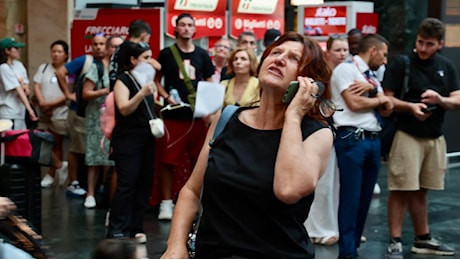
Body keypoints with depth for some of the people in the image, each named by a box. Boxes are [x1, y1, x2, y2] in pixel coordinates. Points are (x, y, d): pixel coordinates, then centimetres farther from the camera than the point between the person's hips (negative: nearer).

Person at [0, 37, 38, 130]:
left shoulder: (19, 65, 8)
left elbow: (27, 91, 9)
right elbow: (18, 90, -19)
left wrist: (24, 87, -14)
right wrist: (30, 109, -21)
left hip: (20, 111, 7)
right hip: (9, 114, -7)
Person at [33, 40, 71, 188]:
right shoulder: (43, 68, 10)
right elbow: (36, 87, 3)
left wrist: (51, 104, -15)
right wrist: (42, 102, -13)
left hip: (61, 114, -4)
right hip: (43, 114, 4)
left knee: (57, 144, 5)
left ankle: (51, 175, 15)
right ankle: (60, 166, 15)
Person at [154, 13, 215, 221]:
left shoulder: (202, 55, 10)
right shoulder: (166, 54, 3)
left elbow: (209, 85, 13)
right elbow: (156, 81, 7)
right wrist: (167, 97, -11)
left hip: (197, 115, 3)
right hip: (173, 115, -2)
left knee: (198, 160, 7)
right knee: (168, 160, -3)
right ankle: (166, 202, 5)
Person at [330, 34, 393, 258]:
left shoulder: (372, 77, 21)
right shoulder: (346, 69, -4)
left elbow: (387, 109, 11)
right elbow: (354, 103, -14)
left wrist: (371, 89, -6)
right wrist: (378, 98, 3)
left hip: (373, 139, 8)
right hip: (352, 138, -8)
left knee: (365, 197, 10)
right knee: (350, 198, -6)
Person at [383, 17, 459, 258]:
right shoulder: (401, 64, -8)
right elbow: (387, 99, -9)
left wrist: (441, 100, -16)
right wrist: (410, 107, -25)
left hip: (435, 137, 5)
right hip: (407, 136, -5)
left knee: (420, 190, 16)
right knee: (401, 189, -3)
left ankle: (423, 239, 26)